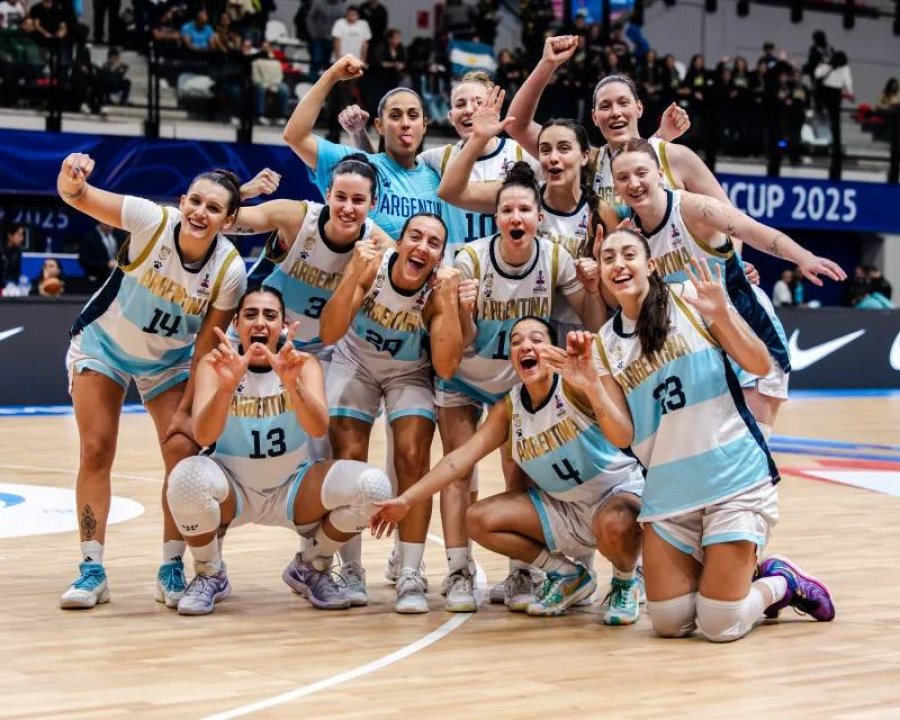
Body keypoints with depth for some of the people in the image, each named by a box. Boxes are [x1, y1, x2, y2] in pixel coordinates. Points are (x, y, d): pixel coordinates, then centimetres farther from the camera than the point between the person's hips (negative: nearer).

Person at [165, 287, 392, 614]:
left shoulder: (304, 364, -11)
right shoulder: (214, 364, -14)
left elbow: (319, 428, -29)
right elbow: (204, 436, -29)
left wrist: (291, 383, -49)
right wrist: (227, 385, -48)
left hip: (291, 489, 2)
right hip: (231, 488, -1)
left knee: (373, 486, -23)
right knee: (186, 478, -35)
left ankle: (310, 568, 6)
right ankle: (209, 576, -5)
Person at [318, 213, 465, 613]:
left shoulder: (439, 290, -26)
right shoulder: (372, 265, -27)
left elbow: (446, 368, -34)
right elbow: (329, 334, -34)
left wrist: (448, 300, -40)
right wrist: (353, 275, -46)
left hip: (408, 373, 0)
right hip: (356, 362, 0)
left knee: (413, 460, -17)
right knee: (348, 460, -11)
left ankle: (411, 576, -7)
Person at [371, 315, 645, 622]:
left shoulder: (572, 386, -21)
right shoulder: (509, 409, -2)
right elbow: (462, 456, -4)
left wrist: (586, 371, -62)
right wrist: (406, 500, -11)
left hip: (621, 492, -6)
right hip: (565, 505, 6)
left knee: (614, 524, -41)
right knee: (479, 520, -6)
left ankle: (626, 582, -4)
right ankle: (566, 575, 10)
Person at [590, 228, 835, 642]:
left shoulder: (689, 299, -3)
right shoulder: (605, 344, 9)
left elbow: (760, 365, -6)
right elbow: (622, 435, 2)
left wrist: (720, 314, -21)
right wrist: (590, 383, -12)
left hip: (734, 480, -5)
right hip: (668, 491, 5)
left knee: (720, 628, -11)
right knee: (669, 625, 2)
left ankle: (783, 583, 20)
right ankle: (751, 575, 28)